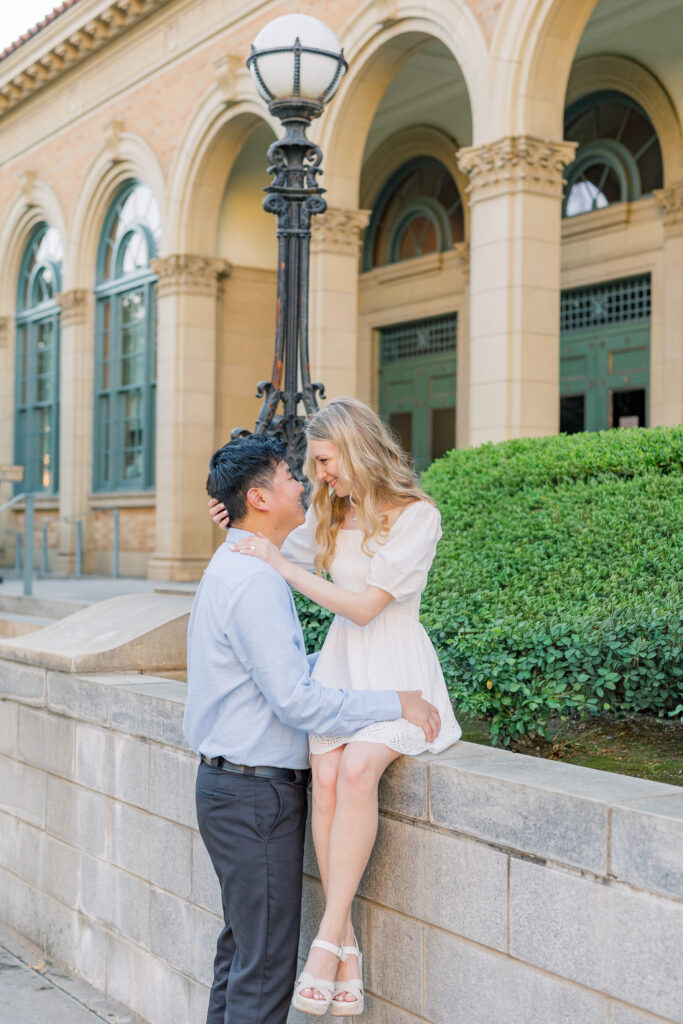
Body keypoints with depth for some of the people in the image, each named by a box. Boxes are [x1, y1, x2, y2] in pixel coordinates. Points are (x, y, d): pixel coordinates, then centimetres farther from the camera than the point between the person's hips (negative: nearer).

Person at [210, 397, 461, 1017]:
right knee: (326, 775, -21)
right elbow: (283, 557, 29)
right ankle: (347, 948, -16)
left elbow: (366, 605, -15)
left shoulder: (417, 516, -9)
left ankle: (328, 938, -26)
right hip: (341, 662, 5)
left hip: (396, 666, -5)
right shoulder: (329, 513, 10)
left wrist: (282, 567, -15)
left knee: (356, 769, -31)